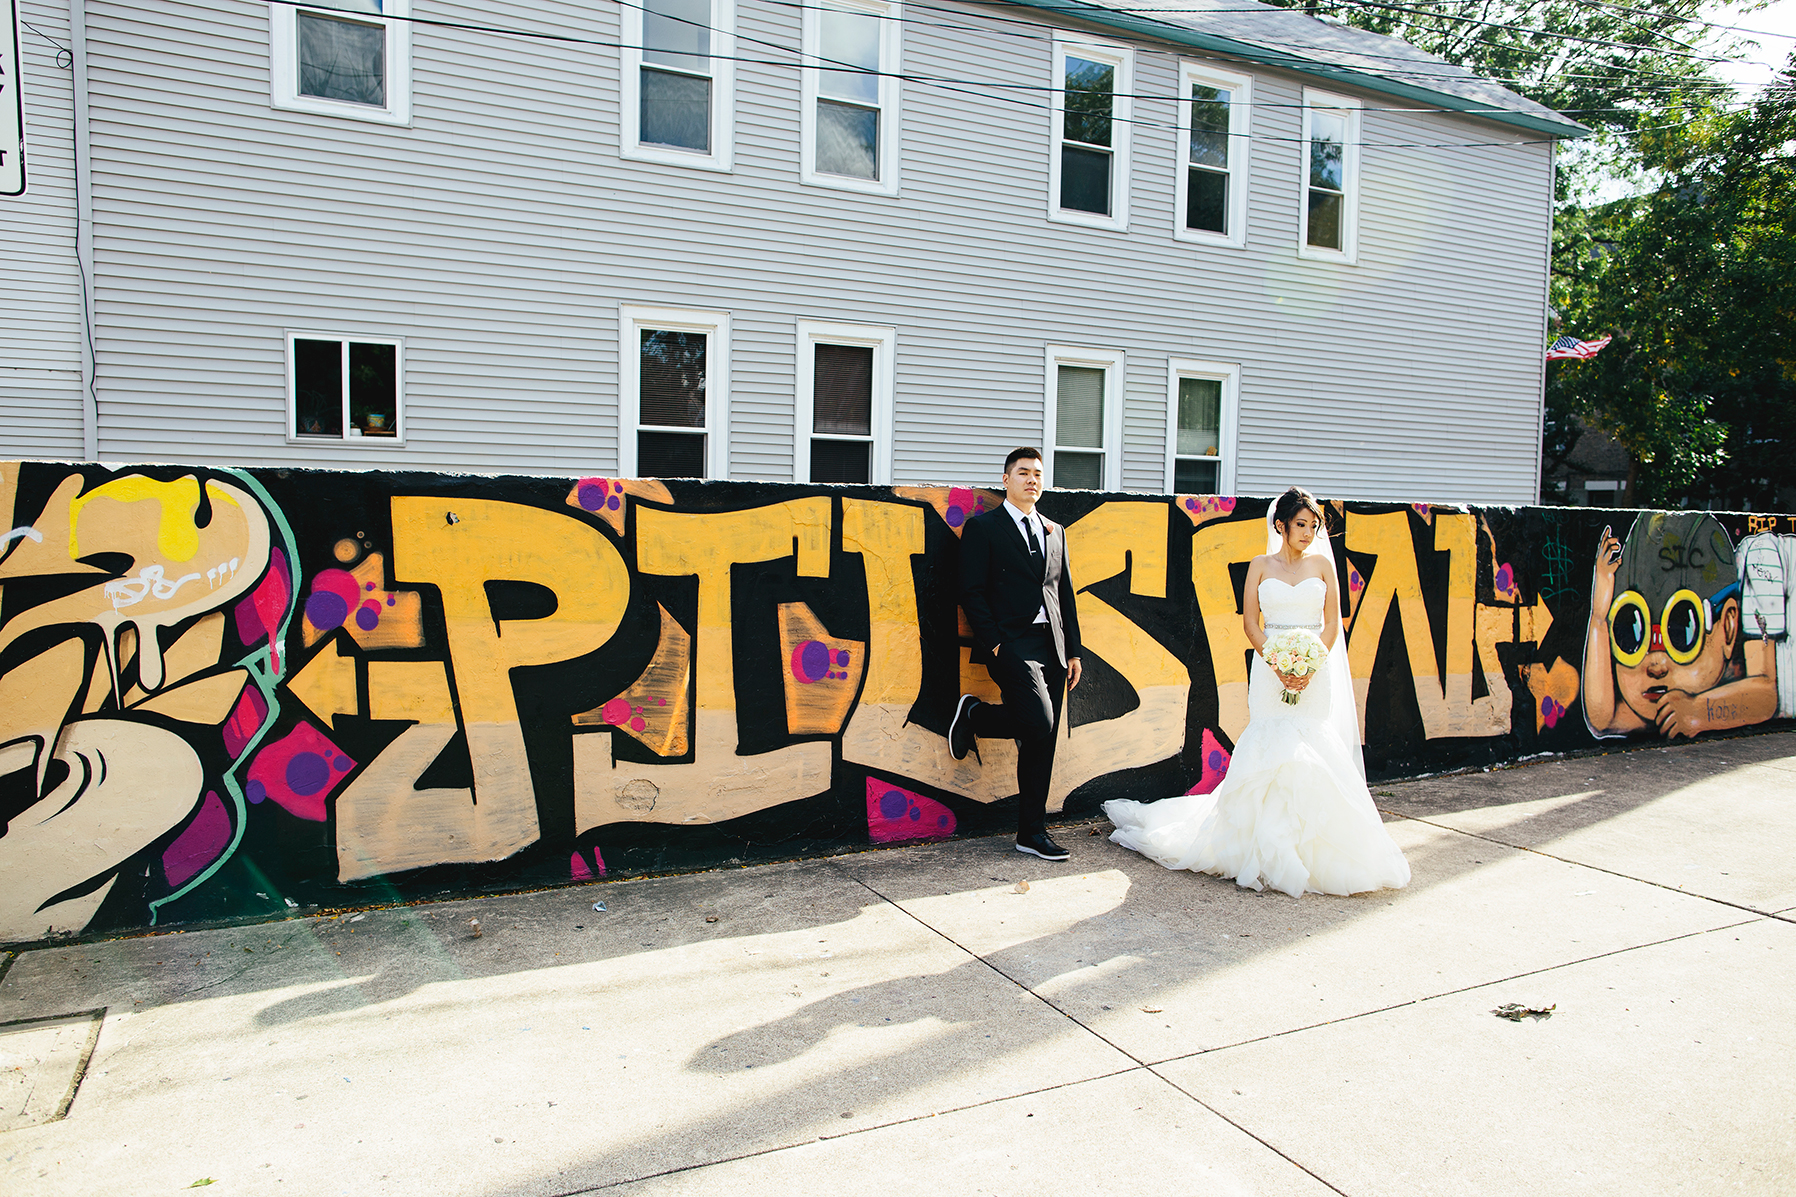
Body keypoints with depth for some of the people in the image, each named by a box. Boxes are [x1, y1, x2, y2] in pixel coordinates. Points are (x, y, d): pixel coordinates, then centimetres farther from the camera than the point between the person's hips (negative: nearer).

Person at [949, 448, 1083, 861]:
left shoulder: (1055, 532, 19)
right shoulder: (982, 528, 1)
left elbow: (1065, 594, 19)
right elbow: (972, 592, -6)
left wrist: (1073, 651, 12)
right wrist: (993, 644, -14)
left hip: (1052, 647, 6)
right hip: (1011, 644, -6)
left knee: (1042, 742, 6)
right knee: (1038, 723, -23)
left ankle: (1031, 833, 14)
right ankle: (974, 715, 6)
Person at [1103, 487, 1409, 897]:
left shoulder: (1322, 564, 8)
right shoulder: (1261, 566, 6)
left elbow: (1332, 623, 4)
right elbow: (1250, 622, 1)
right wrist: (1279, 666, -12)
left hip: (1315, 668, 1)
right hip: (1271, 667, -1)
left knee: (1313, 752, -4)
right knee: (1271, 750, -6)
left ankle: (1313, 850, 6)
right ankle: (1268, 848, 3)